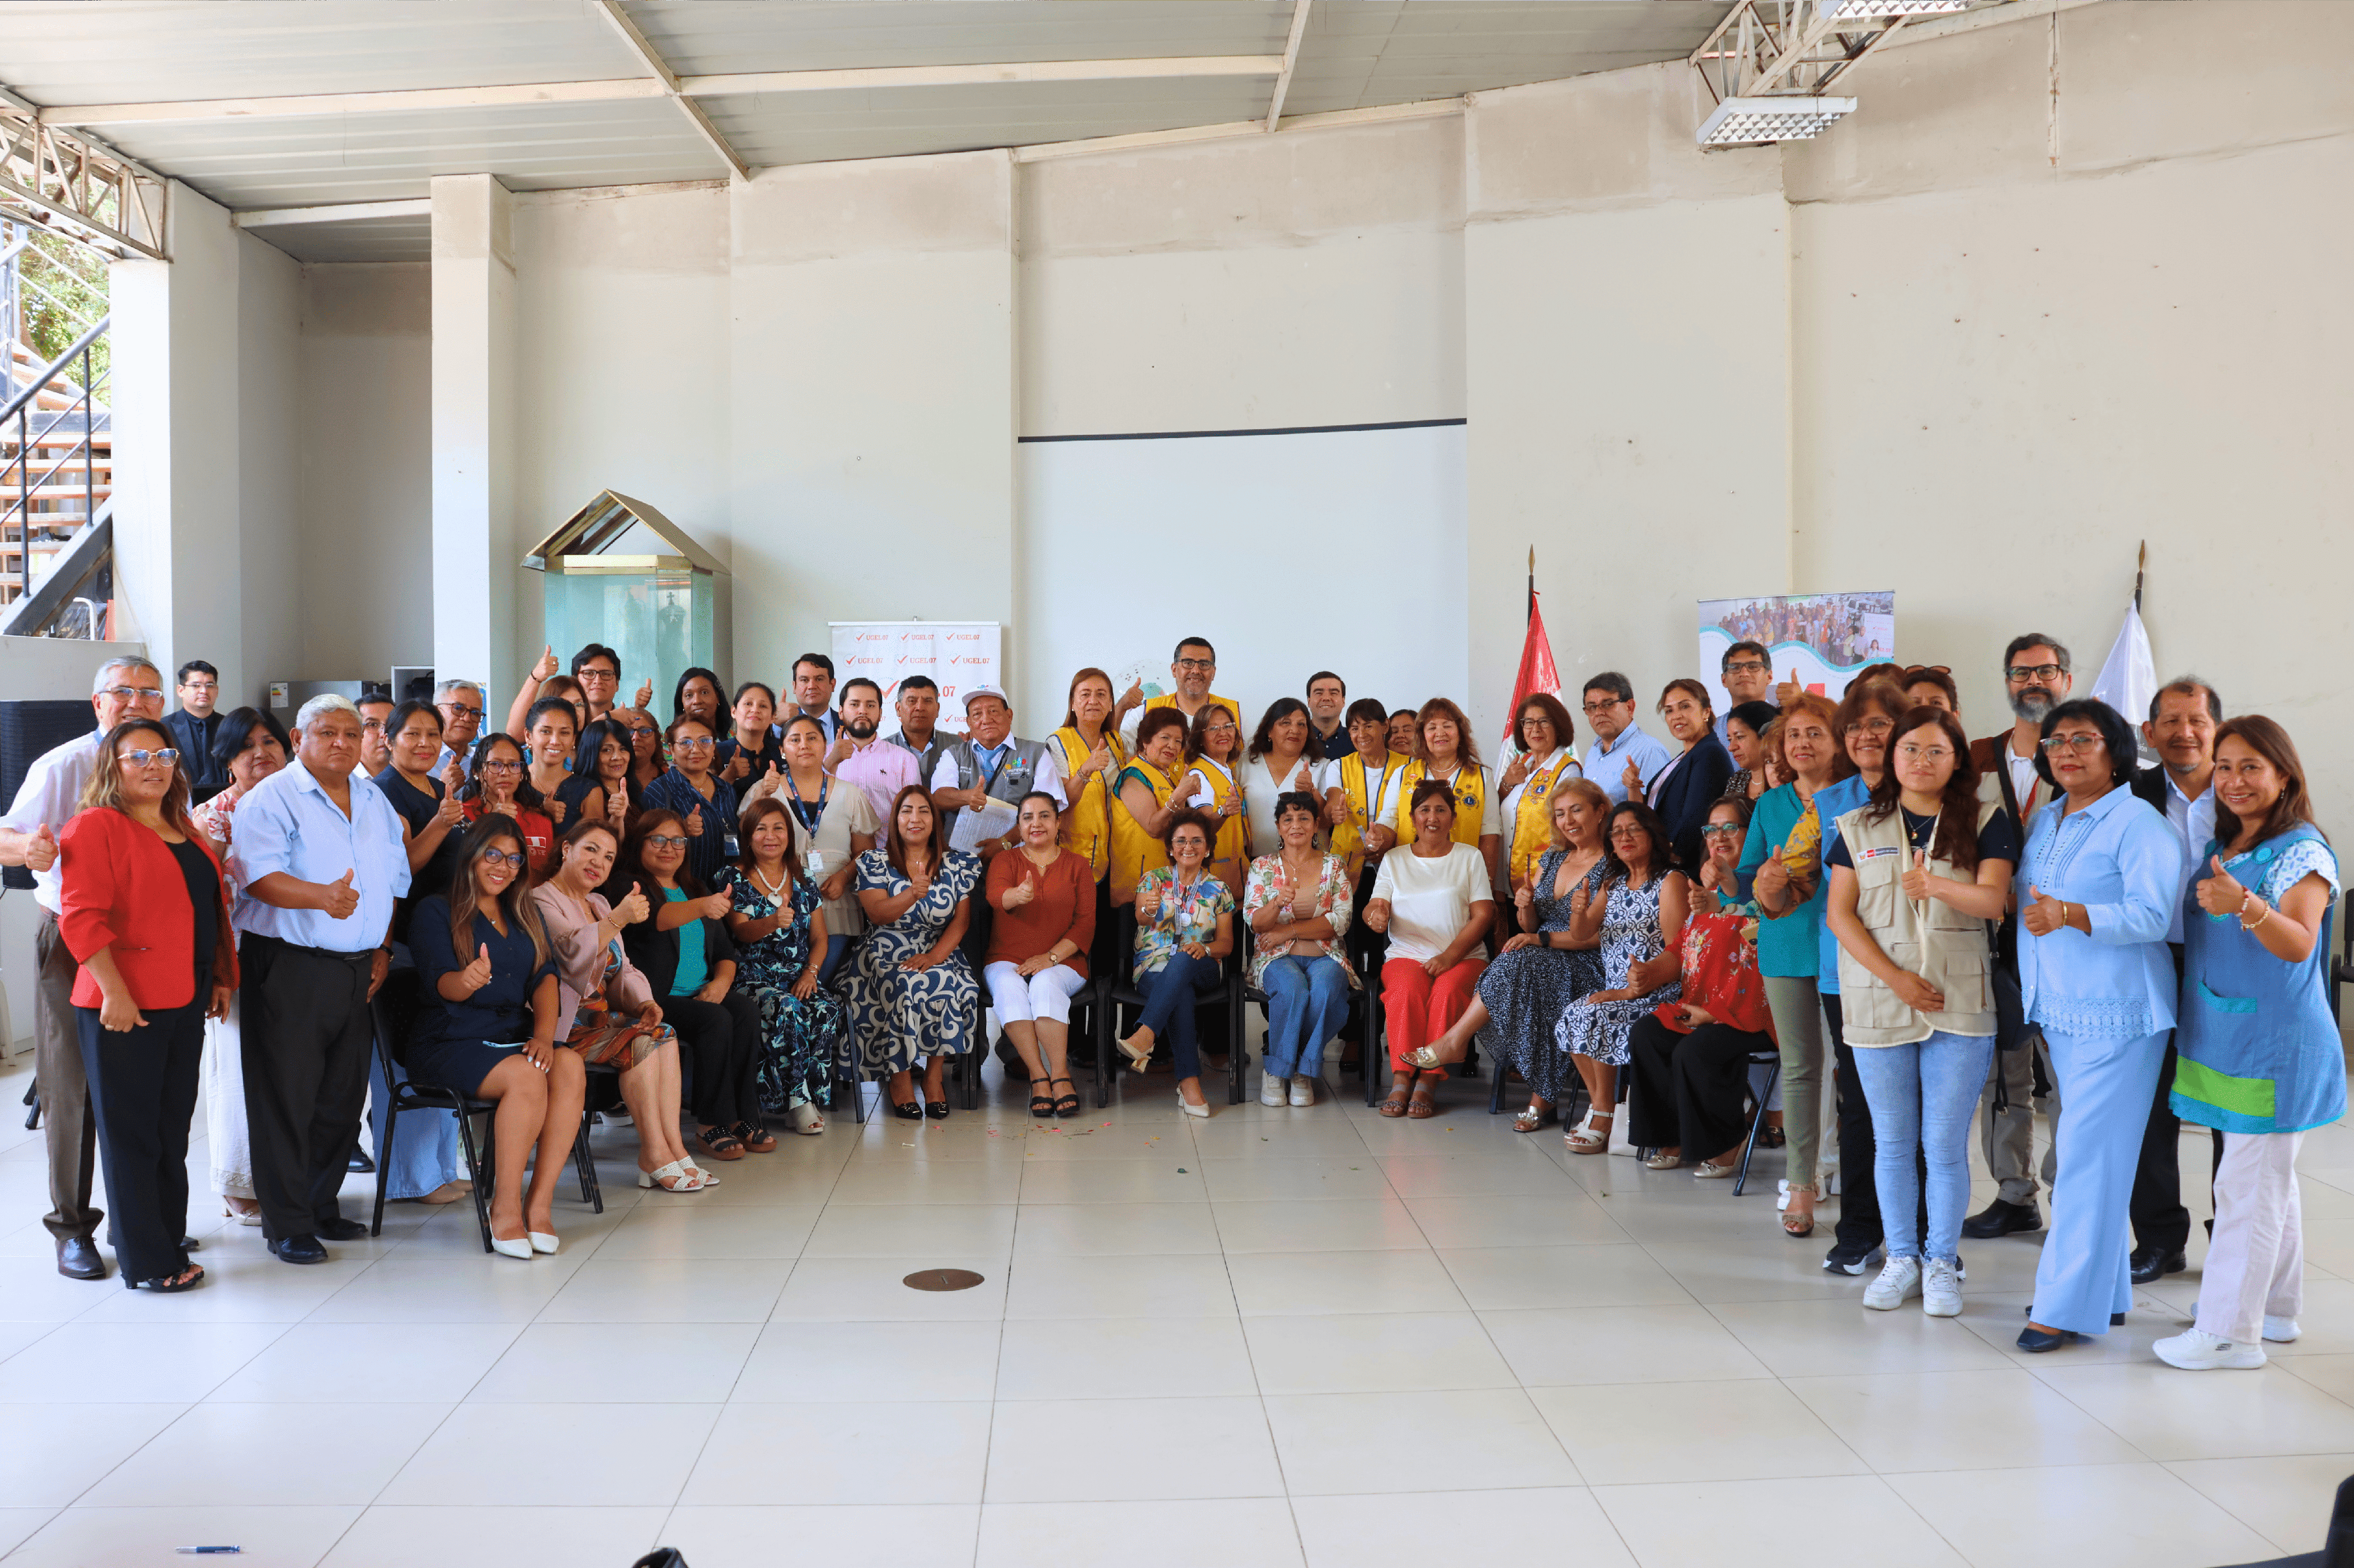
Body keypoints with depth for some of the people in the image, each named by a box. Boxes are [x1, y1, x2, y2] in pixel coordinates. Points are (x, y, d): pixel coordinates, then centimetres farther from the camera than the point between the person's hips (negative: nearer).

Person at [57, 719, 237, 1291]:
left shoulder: (185, 831, 16)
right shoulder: (96, 827, -8)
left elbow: (213, 906, 22)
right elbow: (81, 916, -16)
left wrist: (221, 976, 17)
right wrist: (113, 992, -20)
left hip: (184, 1004, 7)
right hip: (124, 1007, -7)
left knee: (172, 1129, 14)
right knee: (131, 1133, 2)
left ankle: (165, 1232, 25)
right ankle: (146, 1260, 9)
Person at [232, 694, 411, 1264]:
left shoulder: (375, 802, 16)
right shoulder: (271, 798, -5)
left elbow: (394, 881, 21)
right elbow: (260, 877, -19)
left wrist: (383, 948, 12)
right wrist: (320, 896, -35)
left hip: (357, 971, 6)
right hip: (289, 967, -6)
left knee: (343, 1095, 11)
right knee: (286, 1096, -2)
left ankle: (321, 1206, 25)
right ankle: (287, 1225, 7)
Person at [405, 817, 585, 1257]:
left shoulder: (526, 914, 19)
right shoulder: (435, 911, 3)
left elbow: (546, 977, 7)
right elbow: (439, 983, -11)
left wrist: (544, 1034, -12)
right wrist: (468, 980, -37)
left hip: (514, 1036, 5)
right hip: (451, 1041, -5)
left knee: (571, 1067, -28)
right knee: (526, 1076, -33)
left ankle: (540, 1202, -25)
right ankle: (505, 1207, -24)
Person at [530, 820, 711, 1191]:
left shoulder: (599, 904, 21)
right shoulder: (541, 900, -7)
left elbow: (622, 971, 19)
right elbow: (573, 951, -25)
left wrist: (645, 1003, -1)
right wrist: (618, 920, -39)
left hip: (598, 1014, 8)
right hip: (560, 1023, -8)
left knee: (665, 1034, -14)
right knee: (642, 1041, -25)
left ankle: (674, 1149, -19)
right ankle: (654, 1156, -20)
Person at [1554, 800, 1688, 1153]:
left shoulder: (1671, 882, -5)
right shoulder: (1613, 885, 17)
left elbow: (1677, 955, -14)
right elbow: (1581, 935, 9)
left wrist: (1632, 990, -22)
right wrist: (1579, 912, -15)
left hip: (1659, 993, -6)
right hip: (1615, 990, 6)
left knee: (1595, 1018, -26)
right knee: (1569, 1018, -18)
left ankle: (1603, 1114, -10)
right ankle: (1601, 1109, -6)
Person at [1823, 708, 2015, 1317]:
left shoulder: (1985, 822, 3)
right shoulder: (1859, 827, 7)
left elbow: (1994, 900, -10)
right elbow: (1839, 913, 1)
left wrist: (1938, 886, -31)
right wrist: (1895, 977, -10)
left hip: (1961, 1005, -1)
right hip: (1878, 1006, 2)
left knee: (1946, 1145, 1)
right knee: (1892, 1141, 9)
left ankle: (1942, 1263, 16)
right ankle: (1902, 1260, 21)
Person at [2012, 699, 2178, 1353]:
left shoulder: (2139, 825, -10)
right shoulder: (2043, 821, 14)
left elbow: (2152, 915, -20)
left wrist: (2069, 915, -31)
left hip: (2116, 1015, -8)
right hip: (2057, 1011, 8)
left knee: (2088, 1155, -7)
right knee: (2079, 1151, 13)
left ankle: (2069, 1304, -2)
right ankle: (2103, 1286, 25)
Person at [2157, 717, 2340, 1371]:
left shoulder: (2303, 852, -12)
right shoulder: (2218, 849, 10)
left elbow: (2299, 945, -23)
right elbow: (2193, 932, 18)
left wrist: (2246, 906, -40)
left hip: (2275, 1043, -8)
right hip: (2226, 1039, 8)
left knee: (2248, 1183, -5)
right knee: (2268, 1179, 17)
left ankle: (2229, 1330, 1)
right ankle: (2277, 1308, 29)